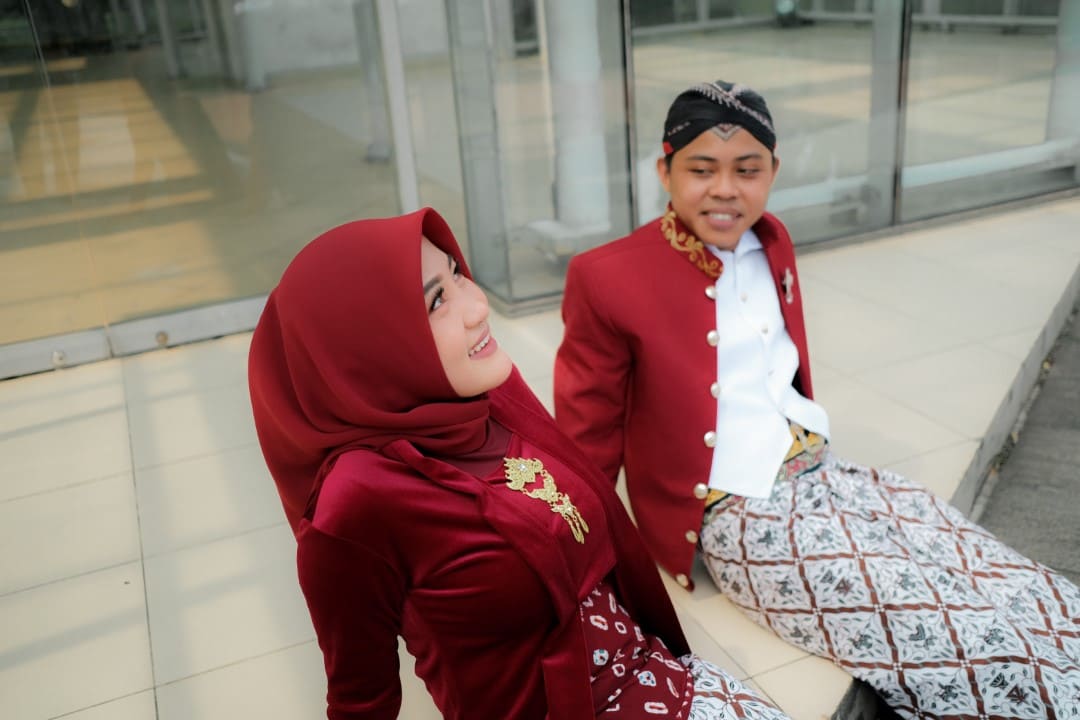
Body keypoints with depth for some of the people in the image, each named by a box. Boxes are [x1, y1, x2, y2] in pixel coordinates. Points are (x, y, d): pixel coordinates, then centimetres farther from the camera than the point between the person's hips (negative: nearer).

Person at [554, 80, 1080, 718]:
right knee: (968, 647, -15)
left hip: (826, 474, 7)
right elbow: (587, 439, -4)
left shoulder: (772, 242, 10)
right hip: (738, 511, -7)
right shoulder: (609, 278, -12)